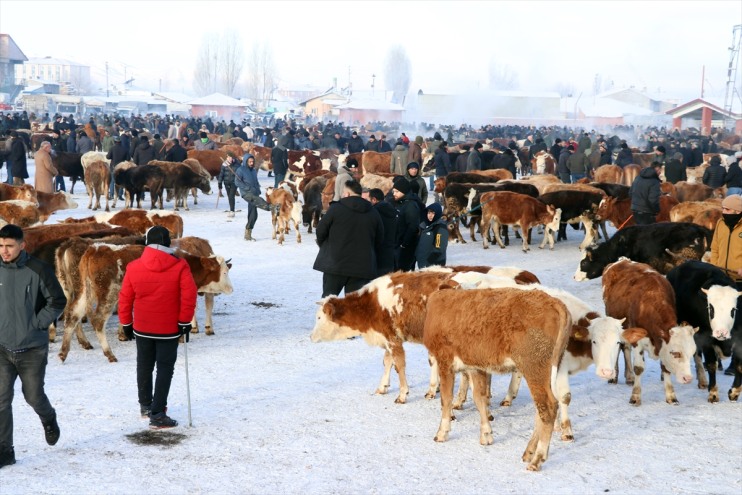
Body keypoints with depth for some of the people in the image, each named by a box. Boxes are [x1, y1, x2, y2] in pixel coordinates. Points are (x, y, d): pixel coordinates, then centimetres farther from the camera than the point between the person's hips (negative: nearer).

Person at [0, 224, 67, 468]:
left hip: (32, 348, -2)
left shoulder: (38, 270, -11)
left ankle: (48, 420, 42)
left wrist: (37, 324, -12)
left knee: (33, 396, 9)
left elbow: (58, 301, -7)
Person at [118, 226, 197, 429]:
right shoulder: (179, 266, -11)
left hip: (142, 329, 3)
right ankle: (157, 414, -2)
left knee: (144, 367, 20)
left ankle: (145, 405, 35)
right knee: (165, 369, 3)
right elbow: (189, 296, -14)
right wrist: (185, 321, -5)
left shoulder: (134, 267, -5)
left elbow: (125, 298, 1)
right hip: (169, 329, -3)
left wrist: (126, 323, 12)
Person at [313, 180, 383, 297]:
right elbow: (379, 240, 10)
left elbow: (321, 230, -2)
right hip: (362, 266, 3)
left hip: (335, 263, -3)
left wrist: (322, 244, 19)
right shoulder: (373, 213, 6)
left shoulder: (336, 208, -7)